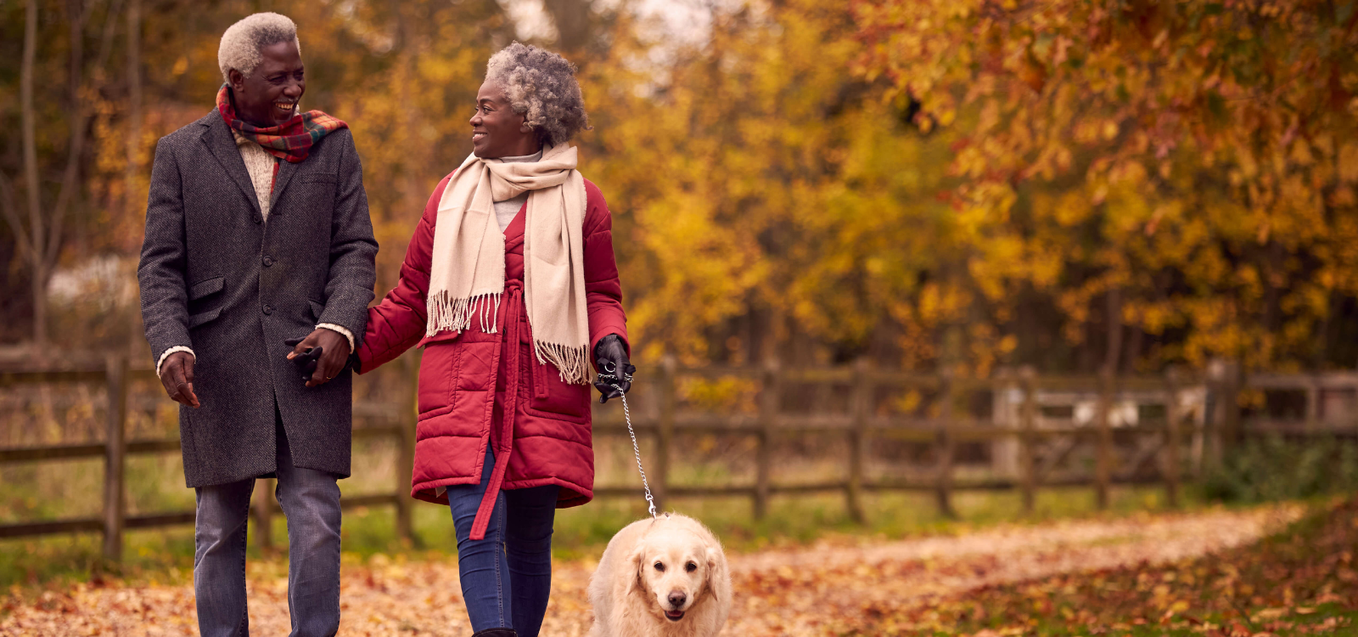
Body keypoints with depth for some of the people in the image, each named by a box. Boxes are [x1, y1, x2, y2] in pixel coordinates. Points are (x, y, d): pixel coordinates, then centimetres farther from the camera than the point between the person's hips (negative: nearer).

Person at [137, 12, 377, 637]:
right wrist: (171, 346, -14)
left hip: (308, 358, 0)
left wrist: (340, 326, -14)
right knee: (219, 526, 5)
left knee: (316, 518, -7)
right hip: (218, 367, 0)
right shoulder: (183, 152, 6)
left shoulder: (331, 146, 8)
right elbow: (160, 264, 2)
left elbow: (355, 249, 4)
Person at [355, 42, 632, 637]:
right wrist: (348, 350, 6)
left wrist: (609, 344, -10)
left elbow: (601, 294, 11)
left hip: (542, 398, -1)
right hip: (463, 393, 1)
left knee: (529, 538, 3)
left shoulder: (580, 202, 7)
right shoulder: (452, 195, 13)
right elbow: (412, 298, 16)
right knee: (479, 530, -14)